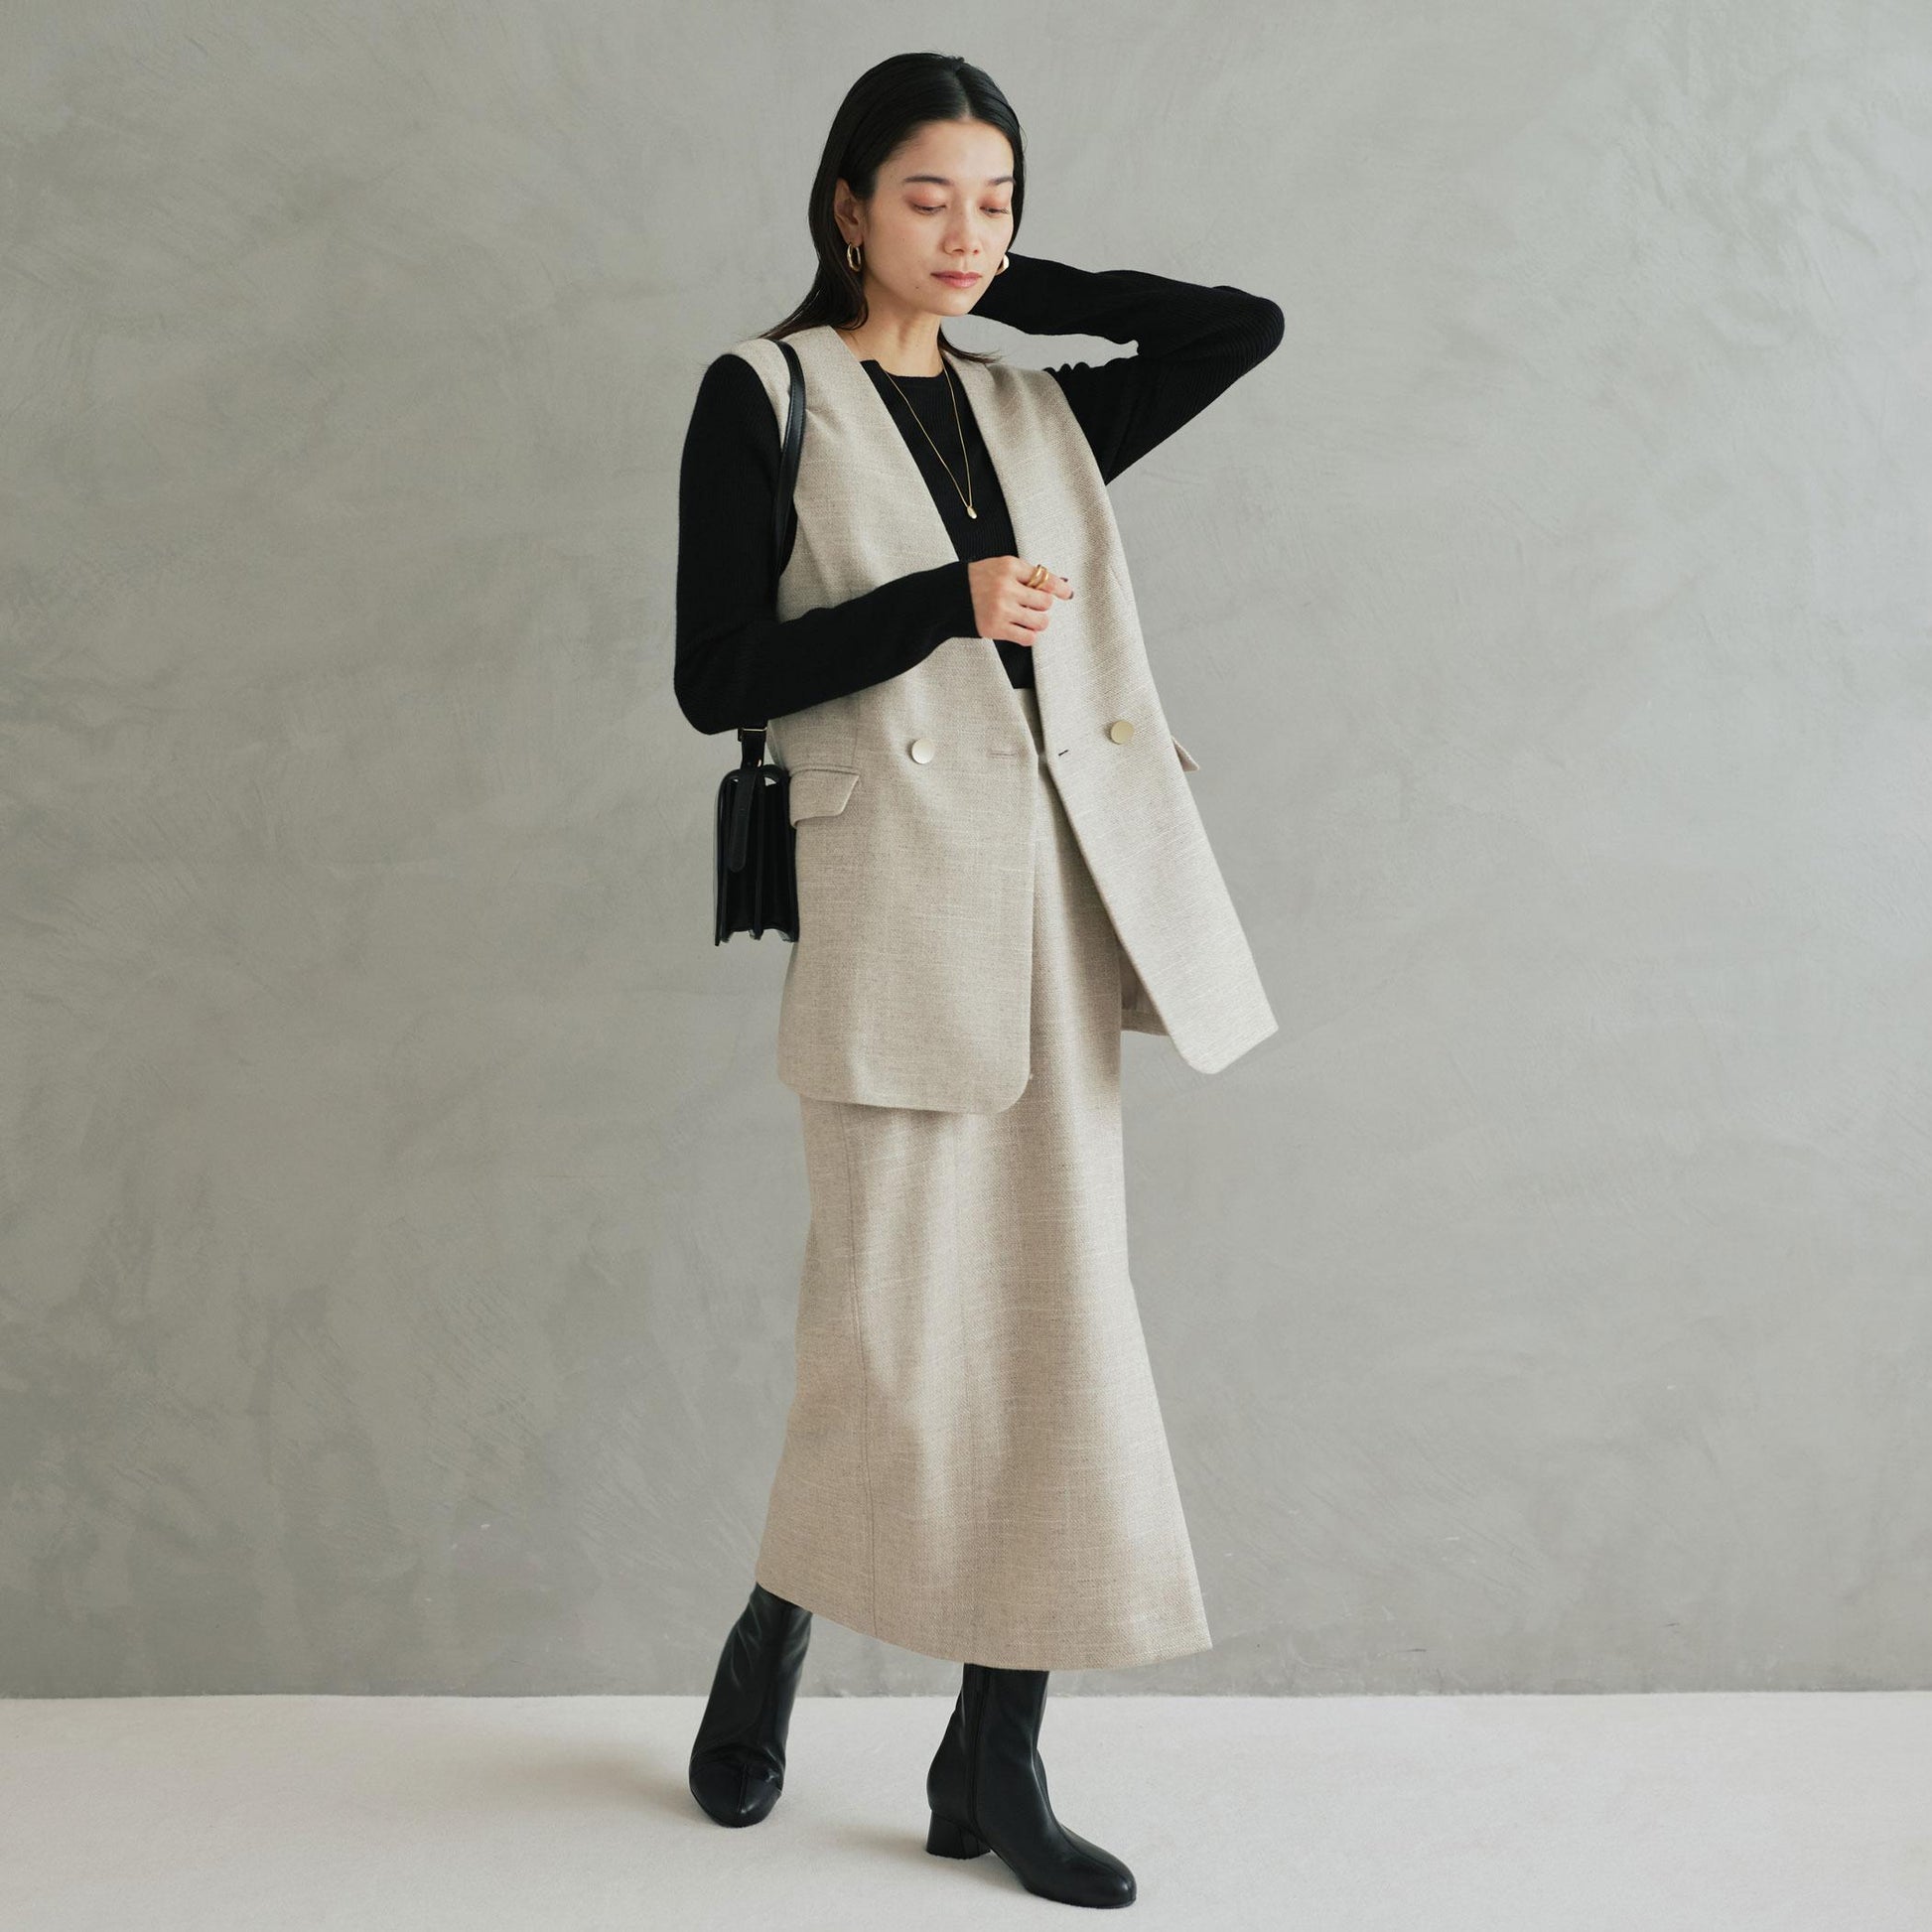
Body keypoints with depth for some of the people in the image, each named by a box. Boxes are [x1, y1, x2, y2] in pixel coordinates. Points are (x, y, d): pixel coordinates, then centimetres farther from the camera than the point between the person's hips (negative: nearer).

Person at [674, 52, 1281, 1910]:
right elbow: (716, 680, -5)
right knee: (896, 1325, -3)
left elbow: (1244, 324, 15)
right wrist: (946, 603, -14)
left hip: (1058, 883, 5)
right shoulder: (764, 395, 2)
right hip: (895, 883, -5)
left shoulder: (1036, 413, 16)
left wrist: (1013, 287, 13)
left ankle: (995, 1759, 13)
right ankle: (772, 1639, 26)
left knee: (1056, 1311, 3)